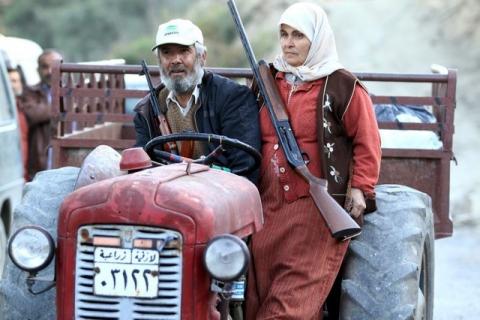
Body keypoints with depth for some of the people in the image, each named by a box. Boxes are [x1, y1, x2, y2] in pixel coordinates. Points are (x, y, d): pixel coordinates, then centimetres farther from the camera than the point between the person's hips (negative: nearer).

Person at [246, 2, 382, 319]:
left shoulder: (341, 85, -2)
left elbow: (367, 142, -2)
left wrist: (360, 188, -9)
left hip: (318, 208, -5)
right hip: (270, 204, 6)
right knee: (262, 289, 1)